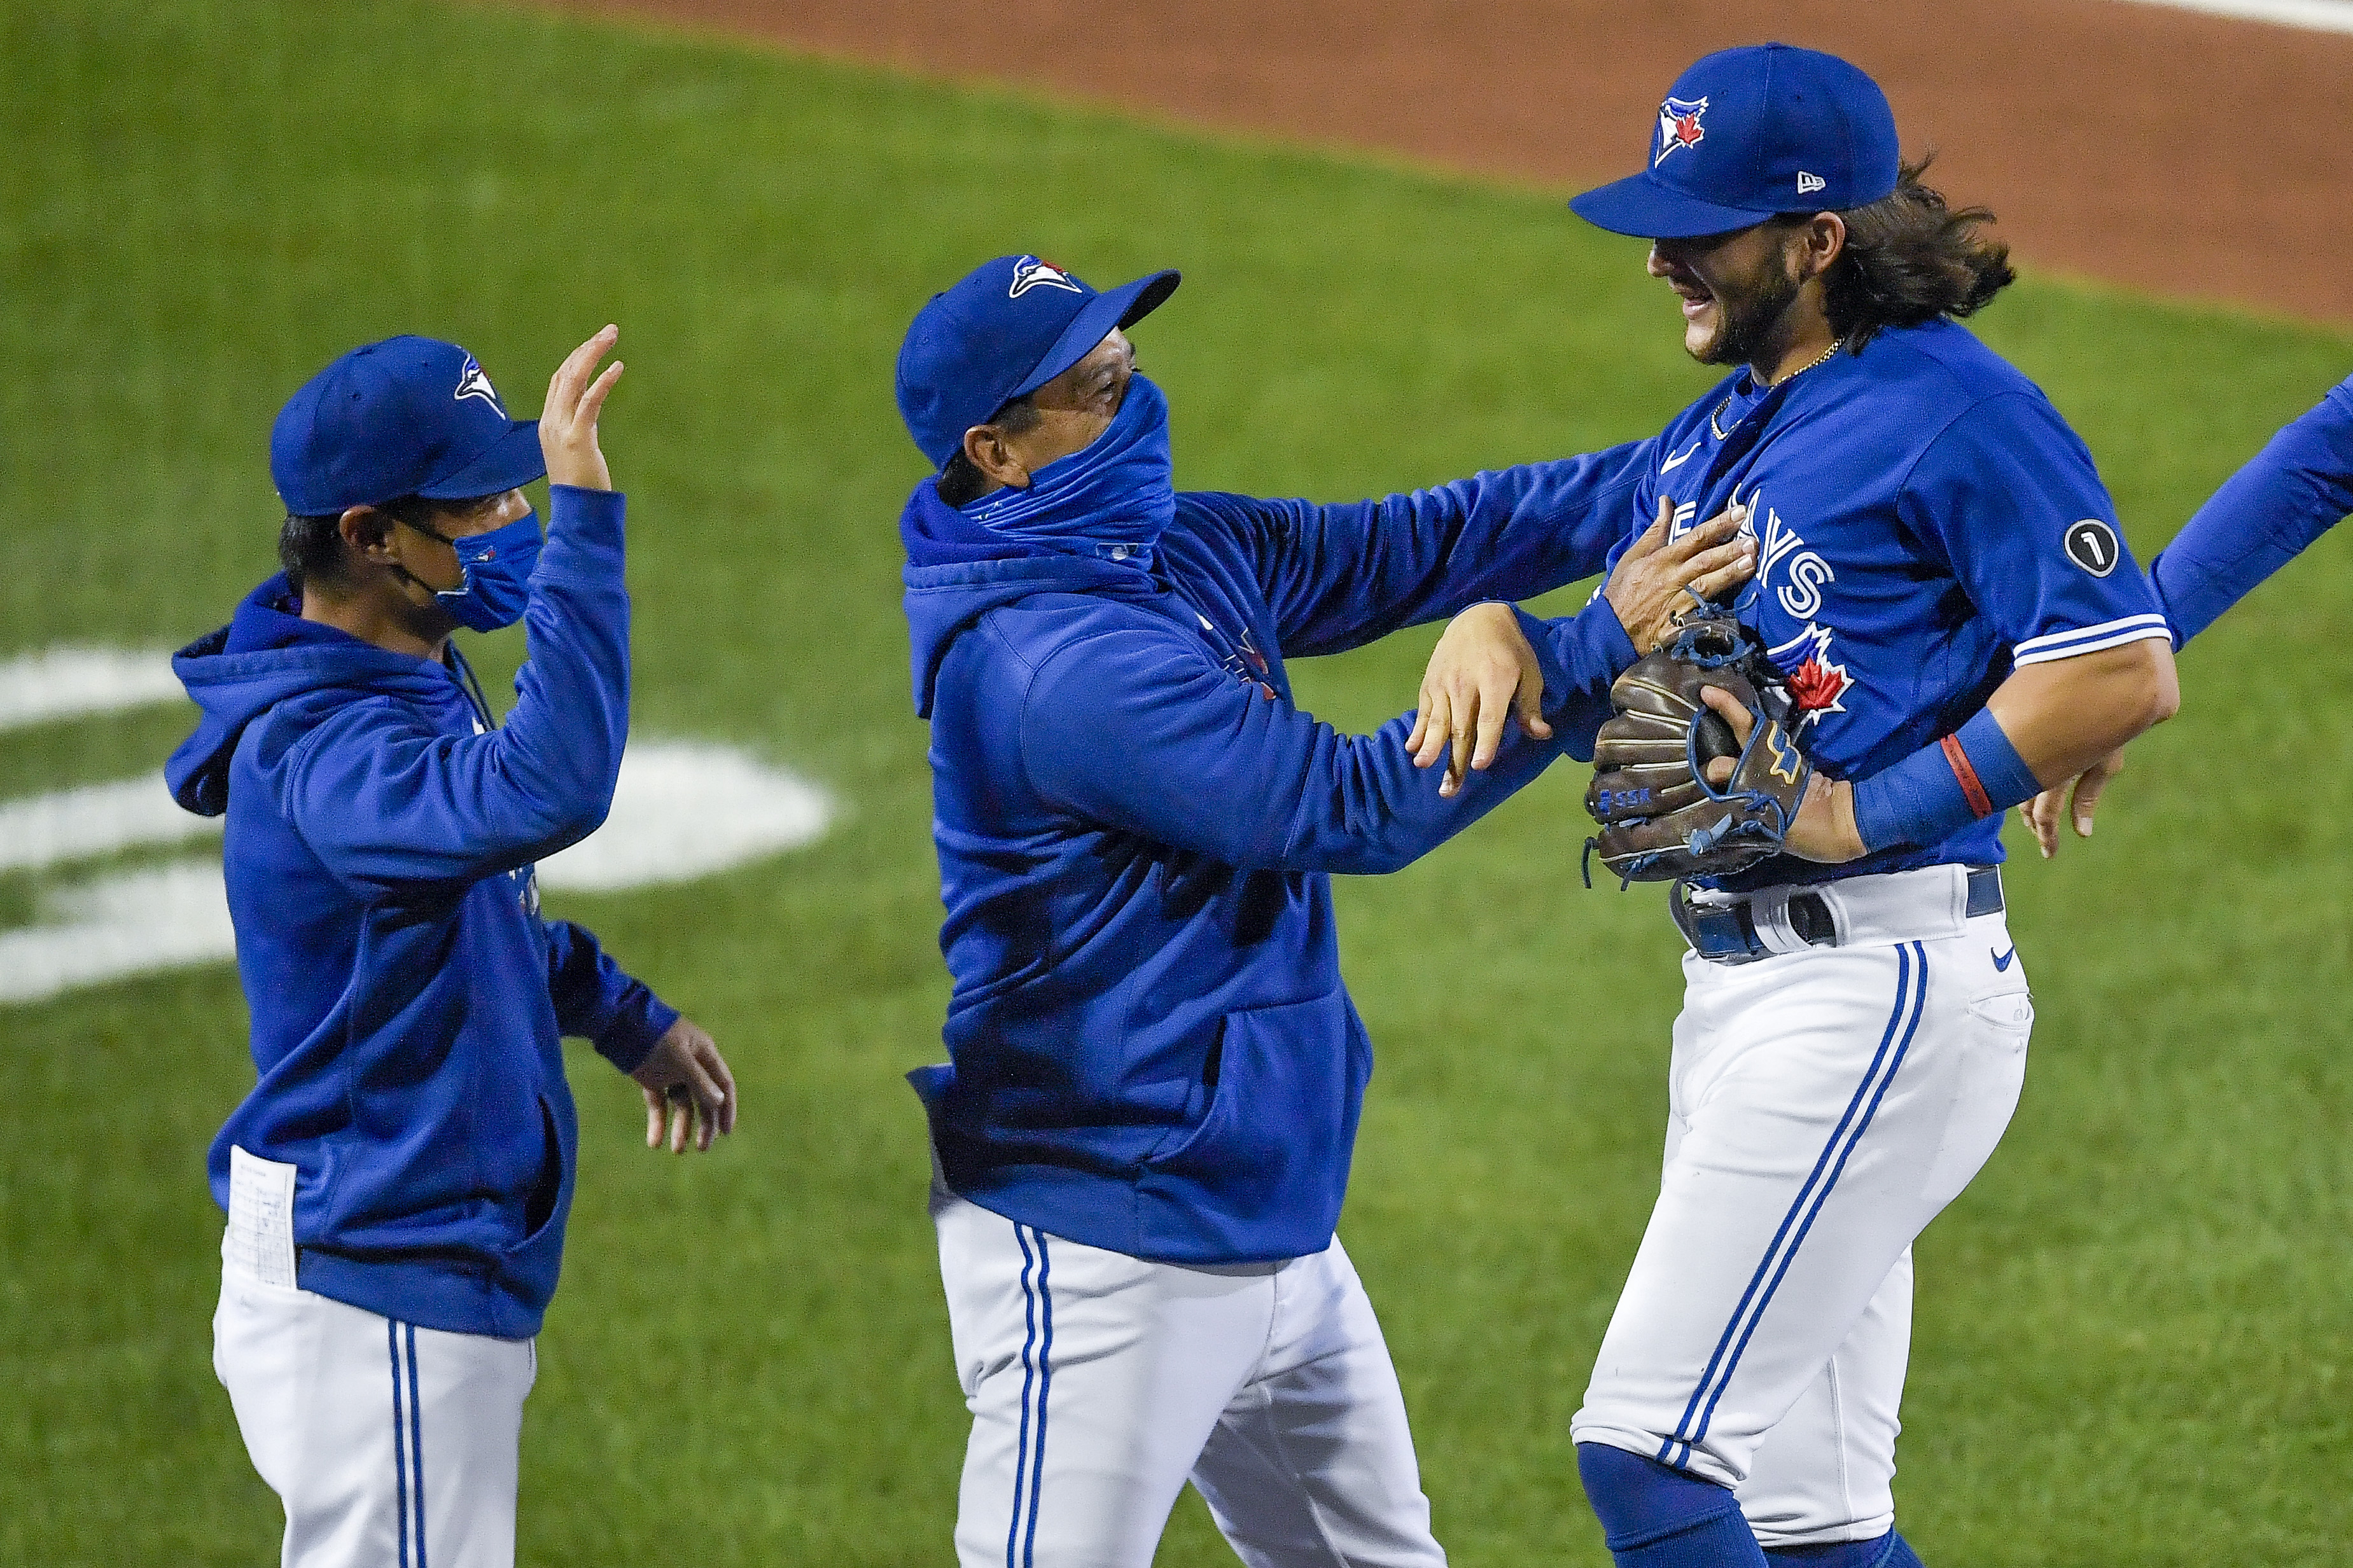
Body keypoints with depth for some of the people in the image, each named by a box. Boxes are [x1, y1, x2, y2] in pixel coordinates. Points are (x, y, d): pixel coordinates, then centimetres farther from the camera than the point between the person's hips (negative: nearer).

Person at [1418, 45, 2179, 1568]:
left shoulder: (1954, 409, -11)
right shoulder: (1720, 432, 16)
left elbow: (2130, 672, -17)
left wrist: (1868, 814, -18)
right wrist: (1489, 629, -5)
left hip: (1878, 979, -10)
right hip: (1741, 979, 10)